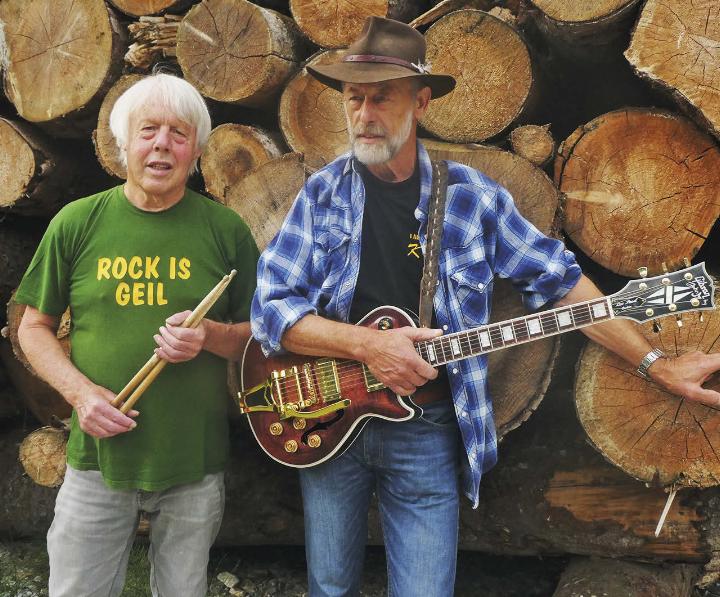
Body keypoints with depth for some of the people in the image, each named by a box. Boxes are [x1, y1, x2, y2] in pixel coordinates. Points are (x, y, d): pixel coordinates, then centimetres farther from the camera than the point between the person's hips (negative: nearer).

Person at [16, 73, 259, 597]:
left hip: (195, 462, 0)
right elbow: (35, 328, 7)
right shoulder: (77, 223, 0)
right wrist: (80, 392, -10)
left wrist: (210, 336, -16)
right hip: (98, 455, 0)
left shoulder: (226, 229, 0)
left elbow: (258, 333, 6)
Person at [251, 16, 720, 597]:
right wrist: (367, 343, -23)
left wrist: (656, 364, -1)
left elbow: (560, 279, 1)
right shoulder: (323, 194, -4)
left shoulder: (472, 196, -4)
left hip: (423, 434, 0)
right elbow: (270, 307, -10)